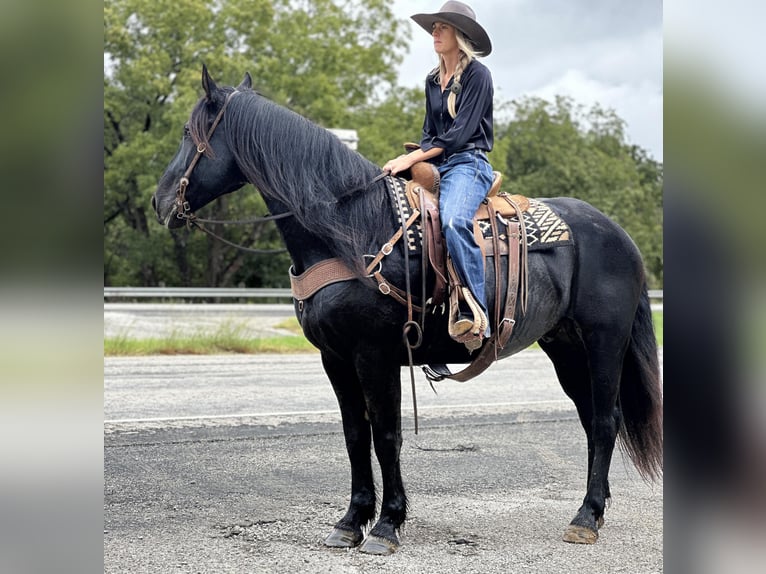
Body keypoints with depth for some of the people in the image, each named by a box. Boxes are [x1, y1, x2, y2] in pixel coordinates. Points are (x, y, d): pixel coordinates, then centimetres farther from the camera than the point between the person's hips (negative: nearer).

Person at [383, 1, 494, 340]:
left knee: (454, 221, -37)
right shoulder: (432, 81, 19)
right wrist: (416, 160, 1)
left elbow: (460, 132, -12)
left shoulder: (477, 75, -4)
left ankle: (478, 313, -41)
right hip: (434, 166, 8)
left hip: (467, 164, -8)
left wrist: (414, 157, -16)